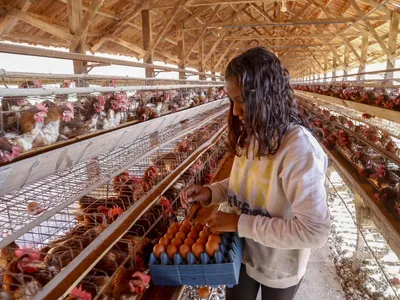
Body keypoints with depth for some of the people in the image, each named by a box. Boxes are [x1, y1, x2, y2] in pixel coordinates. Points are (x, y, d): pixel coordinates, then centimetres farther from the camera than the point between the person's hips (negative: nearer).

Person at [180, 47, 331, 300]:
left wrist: (240, 224, -28)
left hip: (279, 267, -5)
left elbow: (315, 231, -31)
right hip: (242, 252, 5)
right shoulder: (251, 135, -7)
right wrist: (211, 193, -9)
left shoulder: (300, 149, -30)